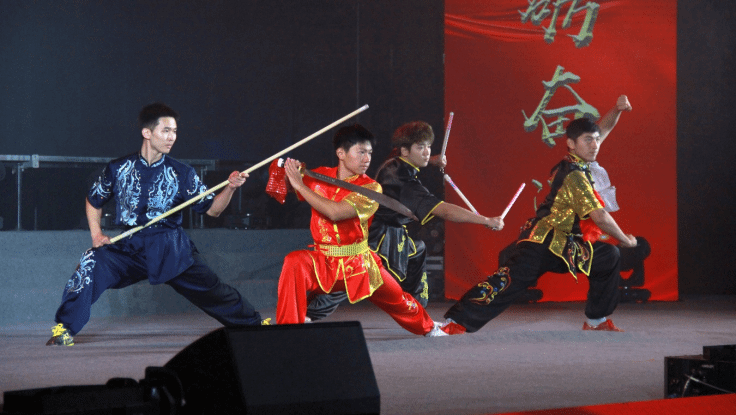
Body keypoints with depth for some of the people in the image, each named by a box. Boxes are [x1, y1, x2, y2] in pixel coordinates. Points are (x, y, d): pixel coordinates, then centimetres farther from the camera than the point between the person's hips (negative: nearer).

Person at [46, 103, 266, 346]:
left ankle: (254, 325, 22)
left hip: (171, 247, 0)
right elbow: (93, 200, 16)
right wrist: (96, 234, 2)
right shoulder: (118, 169, 1)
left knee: (211, 290, 0)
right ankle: (64, 329, -12)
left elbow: (211, 209, 2)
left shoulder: (182, 174, 1)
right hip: (130, 248, 0)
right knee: (92, 263, -23)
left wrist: (230, 188, -15)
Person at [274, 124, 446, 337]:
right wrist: (291, 174, -11)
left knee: (398, 300, 15)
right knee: (294, 263, -32)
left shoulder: (370, 188, -12)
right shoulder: (320, 176, -3)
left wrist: (300, 185, -25)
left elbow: (335, 212, -28)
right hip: (323, 262, 0)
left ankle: (428, 327, 50)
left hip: (358, 264, 0)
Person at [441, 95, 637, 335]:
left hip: (563, 247, 10)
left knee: (610, 258, 15)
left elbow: (603, 129, 23)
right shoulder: (575, 176, -17)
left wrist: (617, 110, 3)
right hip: (543, 244, -10)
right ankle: (455, 322, -25)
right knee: (509, 281, -21)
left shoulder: (575, 162, 10)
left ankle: (597, 320, 19)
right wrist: (626, 240, -5)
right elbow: (600, 217, -19)